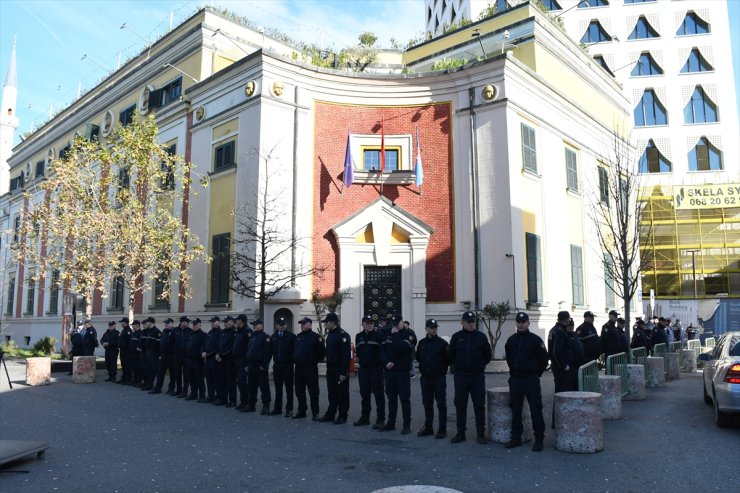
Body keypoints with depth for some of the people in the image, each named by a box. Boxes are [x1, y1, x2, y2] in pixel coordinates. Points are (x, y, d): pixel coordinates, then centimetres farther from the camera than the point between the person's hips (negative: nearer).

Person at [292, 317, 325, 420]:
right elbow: (294, 350, 26)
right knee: (299, 391, 12)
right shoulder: (298, 337, 14)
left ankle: (315, 413, 3)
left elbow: (322, 351, -7)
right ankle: (301, 411, 23)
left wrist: (316, 361, -3)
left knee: (313, 392, -3)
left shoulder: (315, 337, -7)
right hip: (298, 368, 7)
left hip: (310, 368, -7)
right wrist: (295, 360, 16)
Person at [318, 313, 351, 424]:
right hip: (330, 369, 8)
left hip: (340, 370, -8)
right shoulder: (329, 335, 13)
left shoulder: (343, 335, -15)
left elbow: (346, 355, -19)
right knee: (332, 393, 13)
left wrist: (343, 372, -21)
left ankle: (342, 416, 11)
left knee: (342, 394, 2)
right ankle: (330, 414, 21)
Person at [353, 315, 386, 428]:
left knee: (379, 394, -3)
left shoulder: (378, 335, -6)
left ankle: (380, 419, 2)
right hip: (363, 369, 5)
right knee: (364, 394, 13)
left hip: (376, 369, -5)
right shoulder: (359, 336, 10)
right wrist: (360, 359, 11)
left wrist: (382, 362, -13)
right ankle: (365, 417, 23)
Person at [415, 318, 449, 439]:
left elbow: (449, 360, -5)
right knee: (427, 403, 13)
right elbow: (418, 358, 12)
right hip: (425, 378, 5)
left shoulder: (442, 343, -5)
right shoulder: (422, 343, 8)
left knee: (441, 404, 1)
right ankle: (428, 427, 24)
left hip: (439, 378, -4)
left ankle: (442, 429, 8)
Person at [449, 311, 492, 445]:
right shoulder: (456, 337, 2)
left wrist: (480, 366, 10)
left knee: (479, 405, 3)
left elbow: (487, 355, 9)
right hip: (460, 376, 1)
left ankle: (481, 433, 11)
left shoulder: (481, 336, 1)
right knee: (460, 404, 5)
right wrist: (457, 366, 9)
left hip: (477, 376, -1)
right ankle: (460, 432, 15)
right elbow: (451, 356, 10)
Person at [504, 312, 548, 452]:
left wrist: (537, 373, 4)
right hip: (515, 379, 4)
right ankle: (516, 437, 19)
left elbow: (544, 359, -1)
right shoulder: (511, 340, 7)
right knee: (515, 410, 9)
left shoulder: (535, 339, -5)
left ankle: (539, 439, 7)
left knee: (536, 410, -2)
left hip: (531, 379, -4)